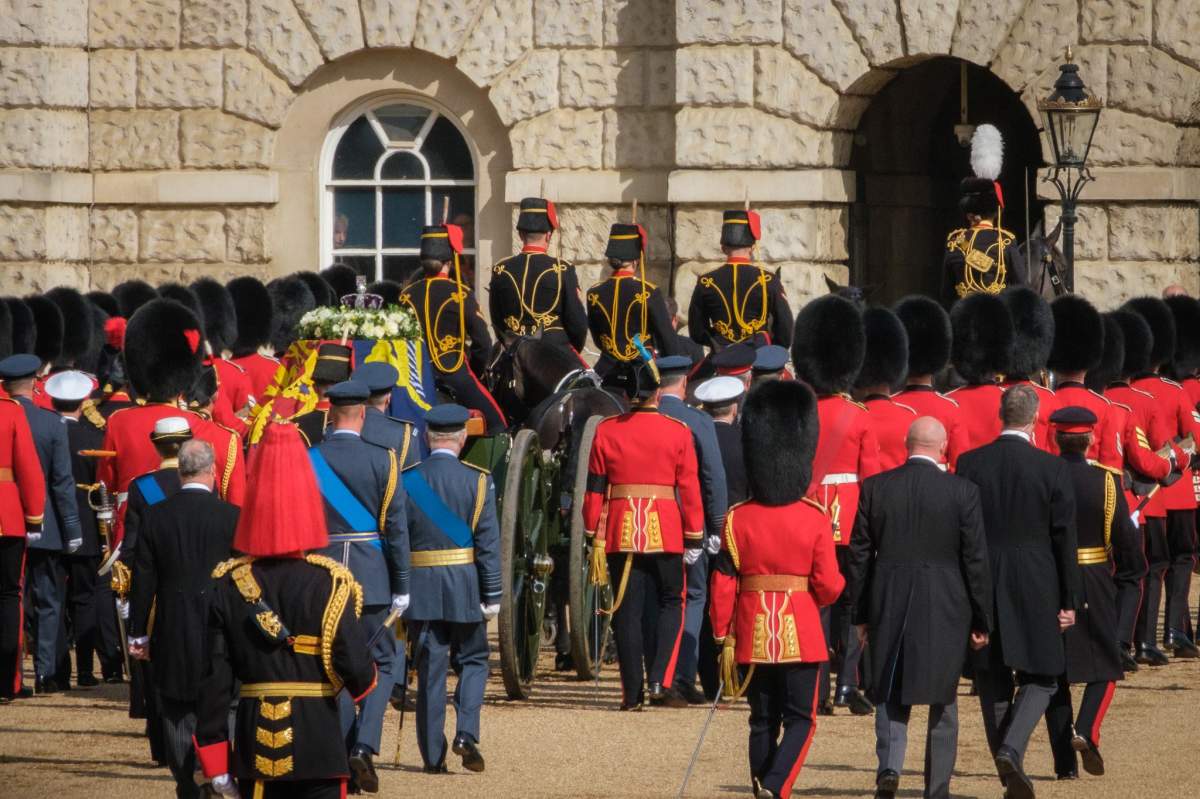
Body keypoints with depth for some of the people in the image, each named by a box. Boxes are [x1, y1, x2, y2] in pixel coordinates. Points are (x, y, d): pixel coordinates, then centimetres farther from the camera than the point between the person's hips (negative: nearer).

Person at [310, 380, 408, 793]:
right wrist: (401, 588, 1)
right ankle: (364, 745, -10)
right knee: (384, 661, 9)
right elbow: (396, 528, -6)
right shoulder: (382, 460, -6)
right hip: (371, 575, -2)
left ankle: (344, 759, 9)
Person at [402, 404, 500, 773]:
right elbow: (488, 542, -6)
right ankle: (466, 732, -5)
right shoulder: (477, 481, -5)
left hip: (421, 588, 1)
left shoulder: (407, 481, 0)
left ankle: (433, 755, 6)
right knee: (473, 660, 14)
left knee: (430, 671, 6)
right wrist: (491, 596, -1)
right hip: (464, 588, -1)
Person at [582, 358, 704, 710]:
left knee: (627, 610, 6)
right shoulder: (678, 432, -3)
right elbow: (689, 489, -2)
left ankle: (632, 693, 5)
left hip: (621, 530, 1)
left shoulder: (606, 430, 1)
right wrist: (694, 539, 4)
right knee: (670, 604, 13)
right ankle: (659, 682, -2)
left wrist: (594, 536, 9)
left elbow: (595, 488, 2)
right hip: (664, 531, -1)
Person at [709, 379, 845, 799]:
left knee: (763, 721, 12)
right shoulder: (815, 520, -9)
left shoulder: (737, 520, -3)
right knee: (800, 720, 6)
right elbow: (828, 586, -8)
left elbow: (723, 587, -4)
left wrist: (724, 640, 4)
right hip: (800, 634, -2)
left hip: (753, 635, 2)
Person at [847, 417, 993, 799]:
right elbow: (976, 560, -5)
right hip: (945, 610, -1)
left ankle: (889, 766, -12)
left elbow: (859, 554, 2)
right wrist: (981, 621, 3)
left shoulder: (875, 488, -1)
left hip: (887, 608, 1)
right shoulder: (962, 492, -7)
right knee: (942, 700, 11)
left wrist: (861, 615, 10)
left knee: (891, 695, 11)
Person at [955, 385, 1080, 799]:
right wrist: (1069, 602, 1)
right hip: (1036, 590, -2)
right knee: (1040, 677, 8)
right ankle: (1011, 749, -15)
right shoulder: (1053, 469, -7)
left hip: (983, 589, 2)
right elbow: (1065, 539, -5)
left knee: (993, 680, 11)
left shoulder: (970, 464, -2)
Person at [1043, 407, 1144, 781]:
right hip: (1095, 586, -2)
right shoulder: (1105, 480, -6)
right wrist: (1131, 579, 6)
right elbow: (1126, 535, -6)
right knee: (1105, 666, 10)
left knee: (1054, 673, 8)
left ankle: (1065, 762, 6)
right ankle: (1086, 730, -16)